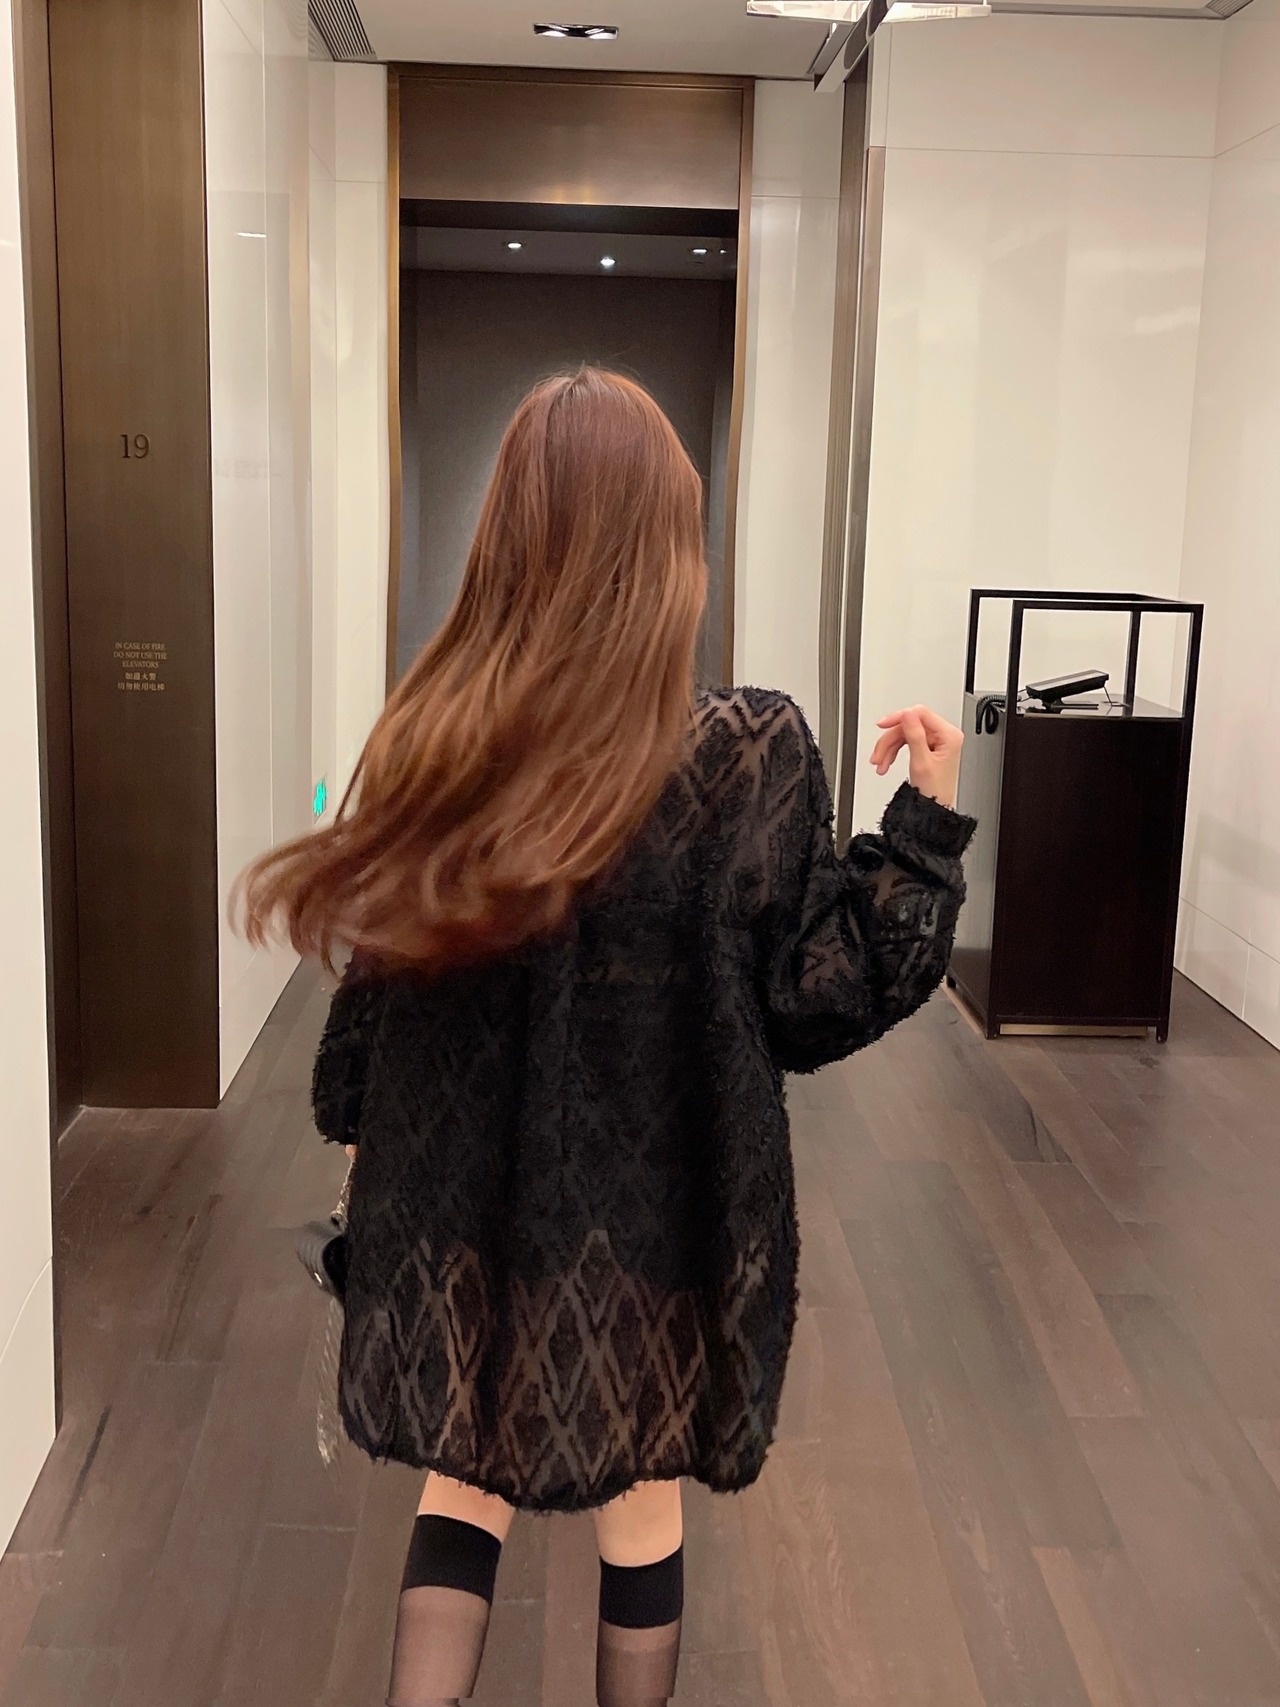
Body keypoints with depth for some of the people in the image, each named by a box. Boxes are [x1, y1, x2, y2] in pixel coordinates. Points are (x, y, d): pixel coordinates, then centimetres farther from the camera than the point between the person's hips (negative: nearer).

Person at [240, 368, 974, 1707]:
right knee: (642, 1507, 20)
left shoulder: (432, 737, -10)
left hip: (460, 1207, 2)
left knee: (462, 1488, 21)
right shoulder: (752, 757, -17)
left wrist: (356, 1133, 17)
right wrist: (926, 825, -3)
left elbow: (376, 969, 0)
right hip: (657, 1216, -1)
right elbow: (816, 996, -11)